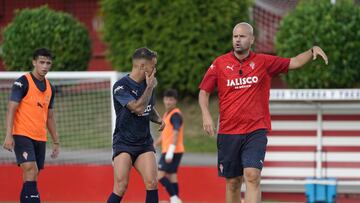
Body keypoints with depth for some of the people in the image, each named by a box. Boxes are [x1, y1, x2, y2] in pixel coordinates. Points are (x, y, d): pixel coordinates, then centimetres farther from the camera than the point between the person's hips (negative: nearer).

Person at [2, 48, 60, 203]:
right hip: (22, 136, -7)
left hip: (40, 138, 7)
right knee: (30, 171, -20)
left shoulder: (49, 88, 14)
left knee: (31, 179, 4)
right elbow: (11, 109, -10)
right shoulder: (23, 82, -6)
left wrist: (56, 141, 20)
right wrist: (8, 136, -18)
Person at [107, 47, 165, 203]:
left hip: (144, 142, 5)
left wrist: (158, 119, 6)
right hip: (123, 142, -5)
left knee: (152, 183, -11)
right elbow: (138, 108, -23)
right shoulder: (121, 86, -12)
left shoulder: (148, 84, 9)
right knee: (121, 187, -16)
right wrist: (150, 87, -13)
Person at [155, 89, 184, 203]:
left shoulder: (175, 115, -12)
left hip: (172, 151, -10)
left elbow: (176, 133, -22)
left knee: (160, 175, -12)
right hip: (167, 151, 10)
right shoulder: (167, 114, 17)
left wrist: (170, 151, -28)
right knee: (171, 176, 8)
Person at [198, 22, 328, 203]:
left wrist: (312, 51, -9)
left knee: (252, 176, -18)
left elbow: (294, 62, 9)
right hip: (228, 132, 1)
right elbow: (204, 91, 8)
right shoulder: (220, 64, 3)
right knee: (233, 182, 7)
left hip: (255, 131, -1)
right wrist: (206, 115, -8)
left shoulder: (263, 62, 4)